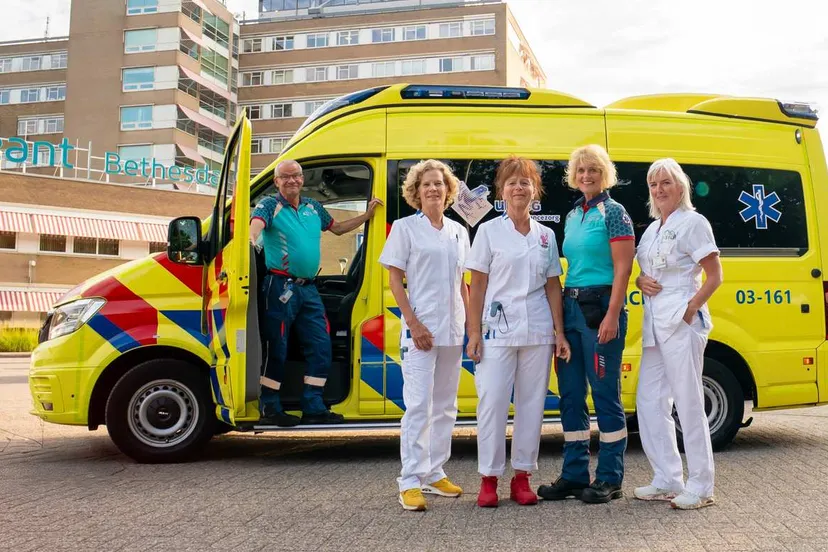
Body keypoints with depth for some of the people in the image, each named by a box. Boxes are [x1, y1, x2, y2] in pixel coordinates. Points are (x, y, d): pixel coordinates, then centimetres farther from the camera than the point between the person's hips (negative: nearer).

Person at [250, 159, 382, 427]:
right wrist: (251, 241, -46)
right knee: (277, 348, -3)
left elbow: (338, 228, 29)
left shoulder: (313, 207, 15)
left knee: (320, 347, 6)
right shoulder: (270, 205, -3)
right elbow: (255, 224, -23)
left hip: (308, 288, 7)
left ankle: (314, 408, 14)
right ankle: (269, 408, 8)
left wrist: (367, 214, 22)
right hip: (281, 286, -6)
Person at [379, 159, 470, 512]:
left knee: (446, 406, 11)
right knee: (419, 405, -9)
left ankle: (434, 474, 22)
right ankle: (410, 482, -4)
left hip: (453, 331, 6)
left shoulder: (458, 231, 13)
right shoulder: (405, 228, -2)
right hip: (420, 330, -6)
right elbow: (395, 280, -5)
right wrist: (414, 324, -14)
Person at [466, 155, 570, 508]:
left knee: (532, 402, 6)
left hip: (538, 332, 3)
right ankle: (489, 478, 7)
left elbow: (553, 287, 11)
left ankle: (522, 476, 16)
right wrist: (474, 333, -7)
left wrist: (559, 333, 4)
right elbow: (477, 286, -1)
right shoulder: (489, 231, 1)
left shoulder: (546, 236, 10)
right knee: (492, 401, -5)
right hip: (498, 330, -3)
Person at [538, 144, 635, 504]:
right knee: (570, 394, 9)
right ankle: (574, 475, 18)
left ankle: (610, 479, 8)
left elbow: (622, 268, -12)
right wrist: (562, 311, 12)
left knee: (605, 394, -2)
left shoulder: (613, 212, -5)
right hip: (570, 308, 8)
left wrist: (612, 316, -20)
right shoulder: (572, 216, 15)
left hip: (601, 308, -8)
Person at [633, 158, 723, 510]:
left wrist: (691, 309, -17)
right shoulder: (652, 229, 17)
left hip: (682, 321, -8)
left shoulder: (693, 223, -5)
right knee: (650, 401, 9)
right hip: (654, 323, 8)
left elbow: (714, 276, -7)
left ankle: (700, 487, 4)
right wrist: (641, 281, 0)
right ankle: (667, 481, 18)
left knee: (688, 402, -5)